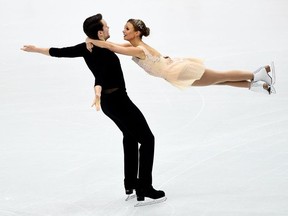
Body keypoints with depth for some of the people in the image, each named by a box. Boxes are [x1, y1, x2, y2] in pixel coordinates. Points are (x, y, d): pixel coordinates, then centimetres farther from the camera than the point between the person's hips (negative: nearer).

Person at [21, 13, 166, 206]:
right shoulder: (104, 53, -27)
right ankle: (144, 189, -7)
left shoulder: (86, 48, -3)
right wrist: (98, 94, -65)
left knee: (130, 137, 26)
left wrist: (36, 49, 22)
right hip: (118, 101, -9)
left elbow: (60, 52, 7)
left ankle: (130, 184, 29)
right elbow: (100, 76, -46)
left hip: (108, 101, 9)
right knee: (147, 139, -4)